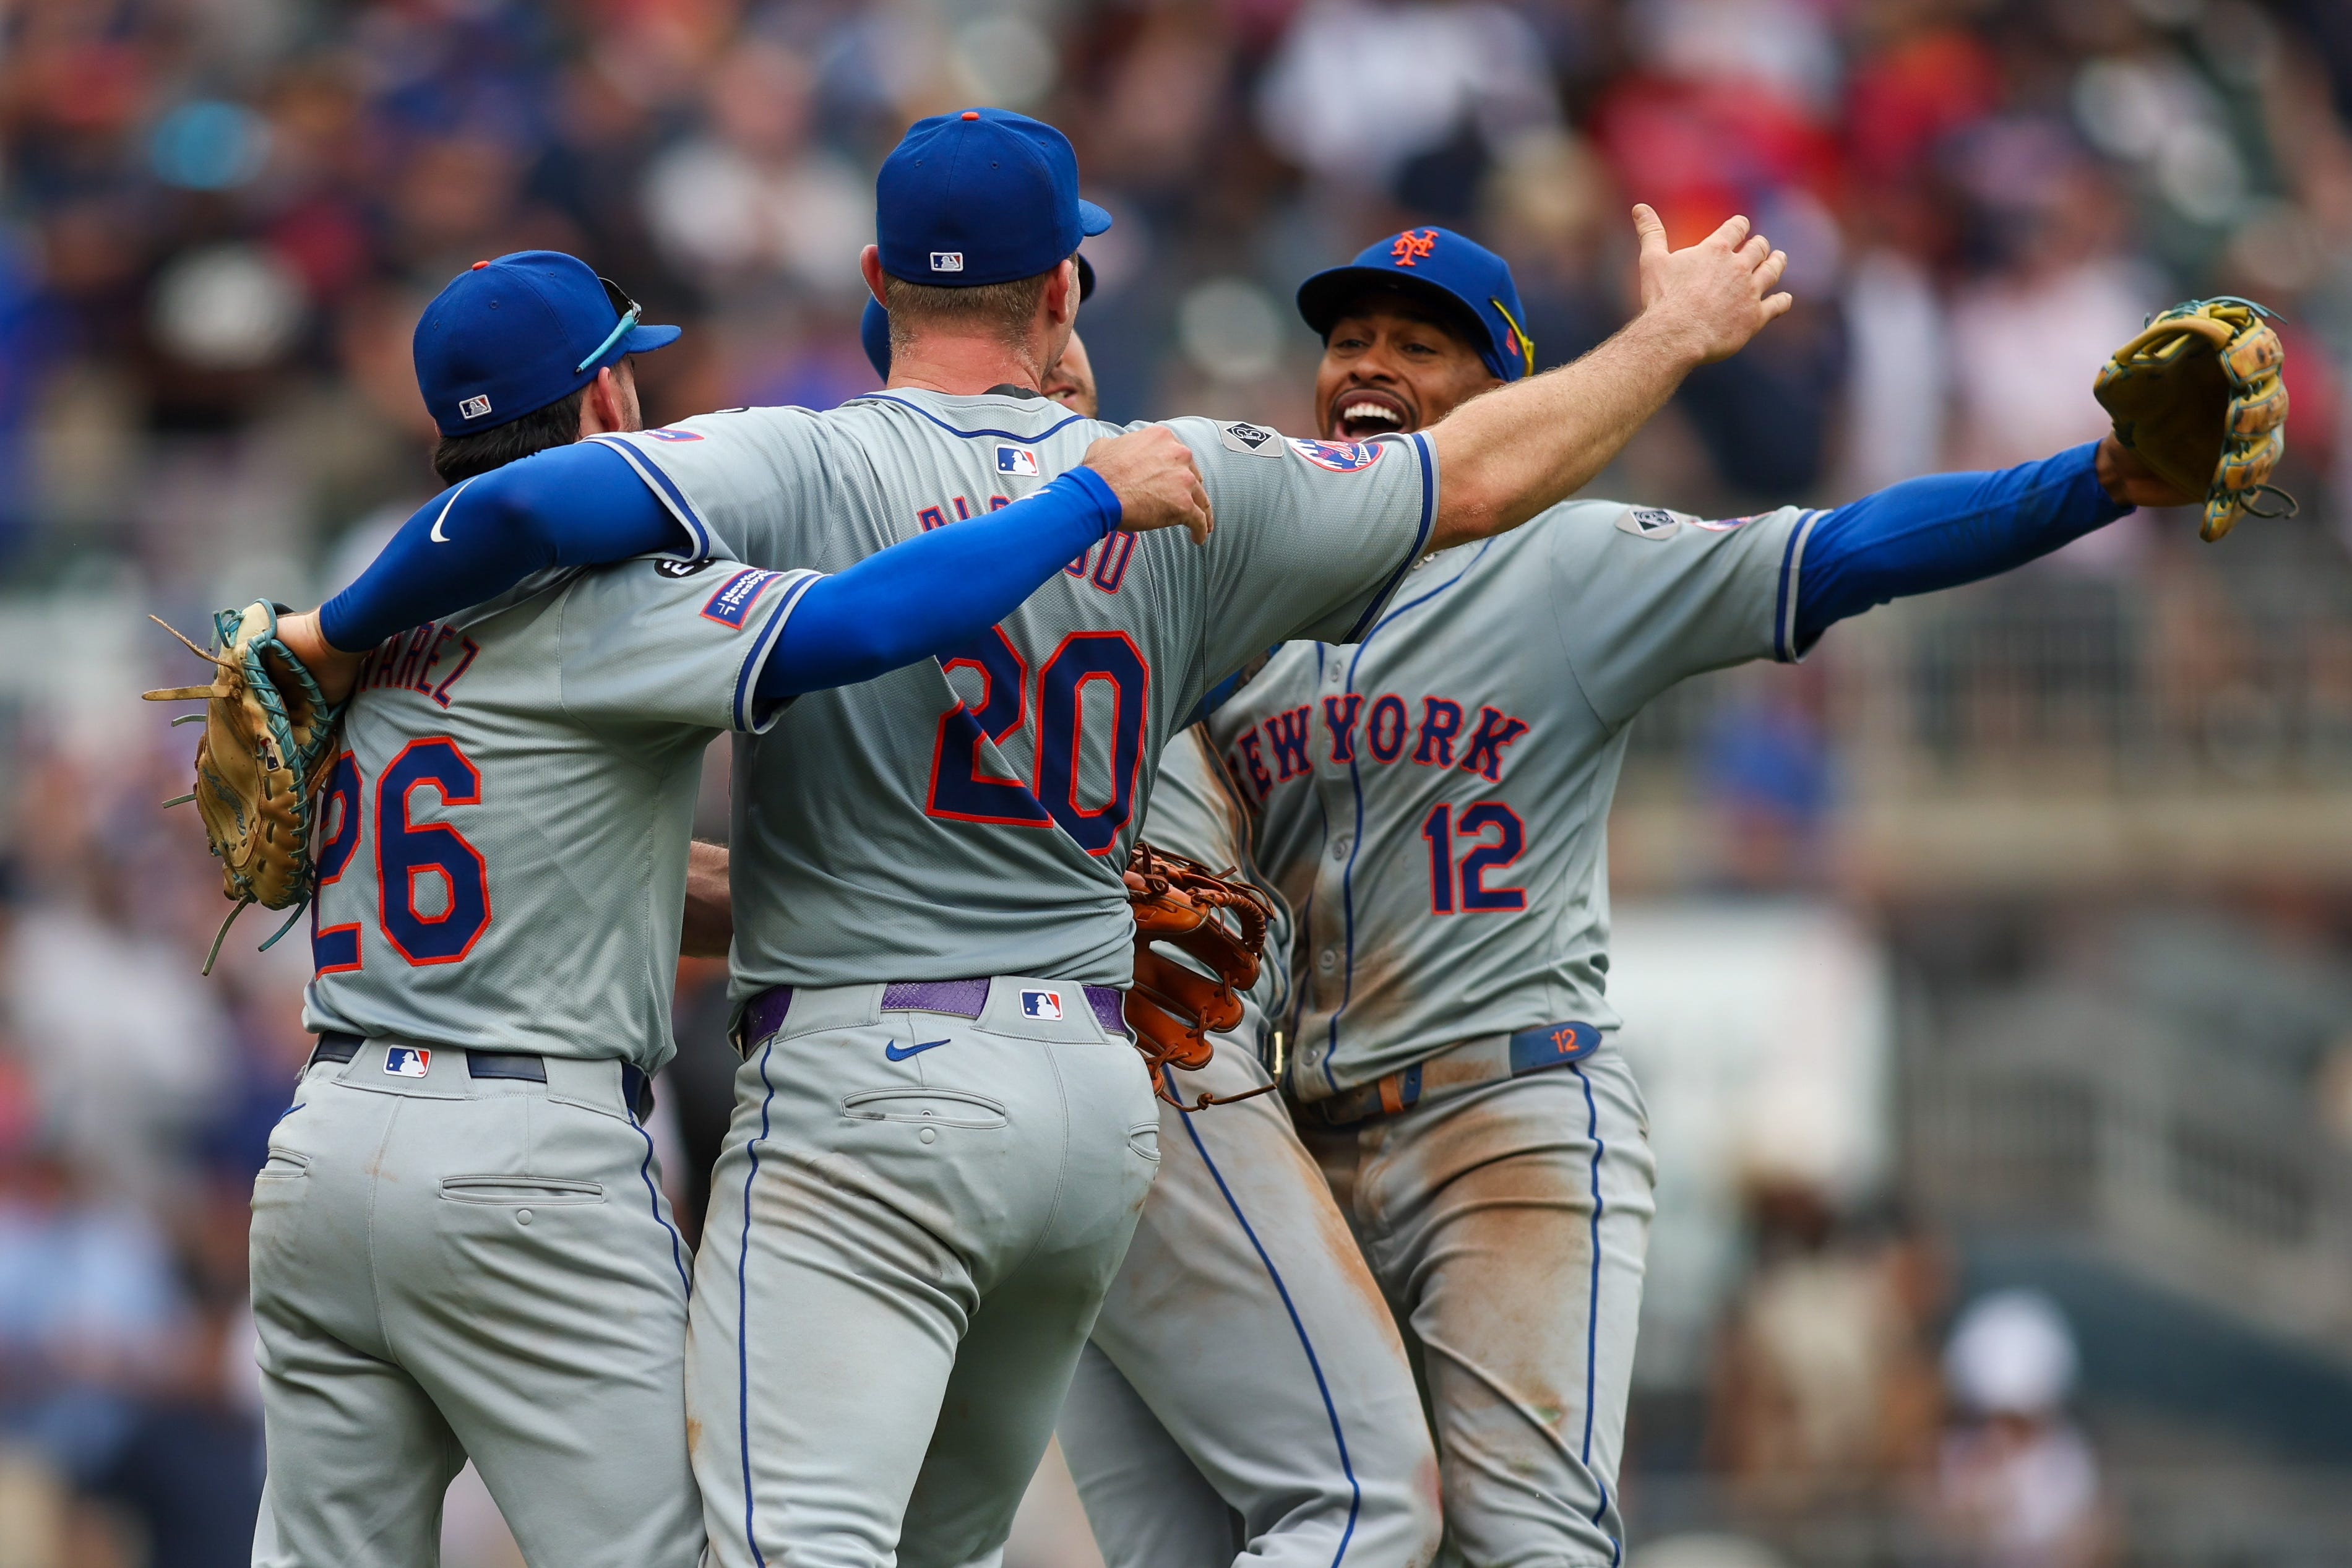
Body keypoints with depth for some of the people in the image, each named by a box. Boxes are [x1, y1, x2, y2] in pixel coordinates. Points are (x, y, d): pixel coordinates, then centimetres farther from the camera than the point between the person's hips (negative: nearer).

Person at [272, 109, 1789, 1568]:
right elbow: (1485, 471, 16)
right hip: (1102, 1094, 6)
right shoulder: (1178, 489, 6)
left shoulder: (807, 469, -7)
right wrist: (1677, 335, 32)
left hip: (868, 1084, -6)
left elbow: (525, 505, -23)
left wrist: (340, 628, -7)